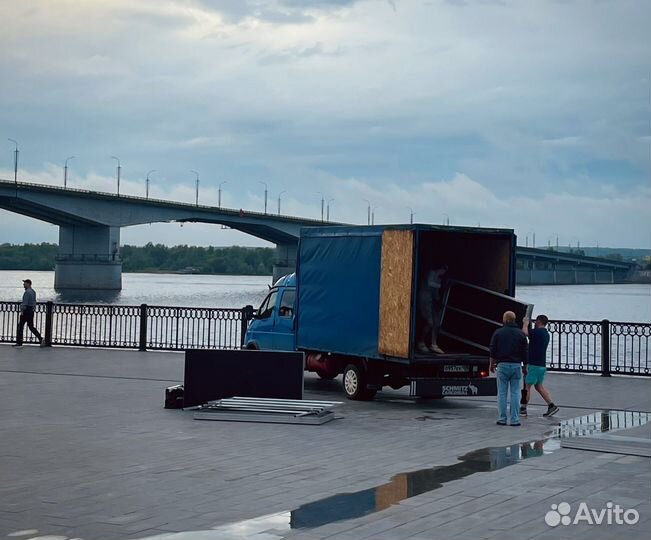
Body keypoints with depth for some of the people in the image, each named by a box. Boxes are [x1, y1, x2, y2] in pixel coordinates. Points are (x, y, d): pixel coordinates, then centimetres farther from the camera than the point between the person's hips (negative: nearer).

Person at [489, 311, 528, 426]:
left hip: (502, 365, -1)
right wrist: (525, 367, 14)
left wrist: (492, 364, 11)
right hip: (516, 365, 1)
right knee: (515, 393, 3)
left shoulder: (498, 332, -1)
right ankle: (515, 420, 0)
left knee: (502, 393, 4)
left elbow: (493, 350, 0)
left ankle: (502, 419, 3)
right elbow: (525, 352, 5)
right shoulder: (521, 334, 3)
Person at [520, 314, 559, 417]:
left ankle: (523, 409, 3)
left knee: (527, 386, -1)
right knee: (539, 386, 15)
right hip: (542, 365, 9)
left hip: (534, 364, -9)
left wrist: (525, 324, -7)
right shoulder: (546, 334, 14)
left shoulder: (538, 331, -15)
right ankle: (551, 405, 8)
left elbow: (524, 333, -25)